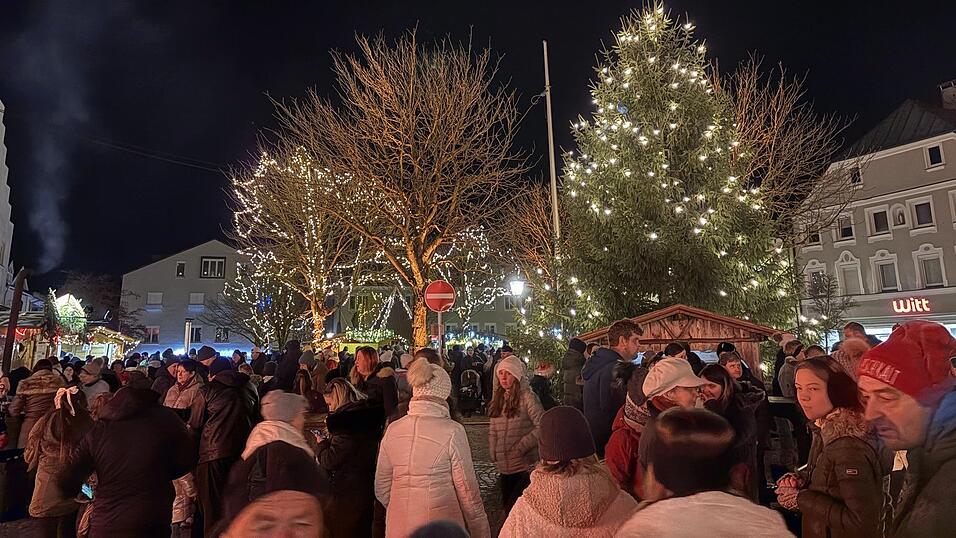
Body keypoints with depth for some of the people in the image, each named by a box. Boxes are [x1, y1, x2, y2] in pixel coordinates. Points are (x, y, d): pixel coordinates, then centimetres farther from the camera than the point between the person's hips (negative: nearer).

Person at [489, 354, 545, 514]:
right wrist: (494, 452, 2)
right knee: (507, 506, 16)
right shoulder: (498, 398, 11)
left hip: (526, 466, -7)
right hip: (504, 467, 7)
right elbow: (492, 430, 14)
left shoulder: (527, 396, -10)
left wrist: (520, 448, -18)